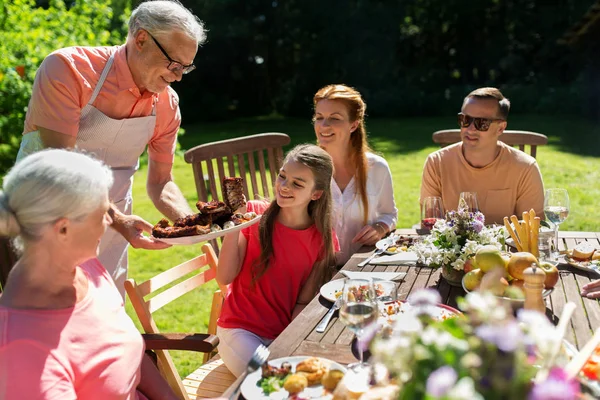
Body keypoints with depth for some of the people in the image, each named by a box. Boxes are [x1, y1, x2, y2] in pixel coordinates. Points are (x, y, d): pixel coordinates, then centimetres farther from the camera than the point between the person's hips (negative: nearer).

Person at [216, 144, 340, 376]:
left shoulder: (323, 240, -4)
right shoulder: (254, 214, -8)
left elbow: (303, 303, -2)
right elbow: (224, 278, -13)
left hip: (284, 335, 2)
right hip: (240, 330, -2)